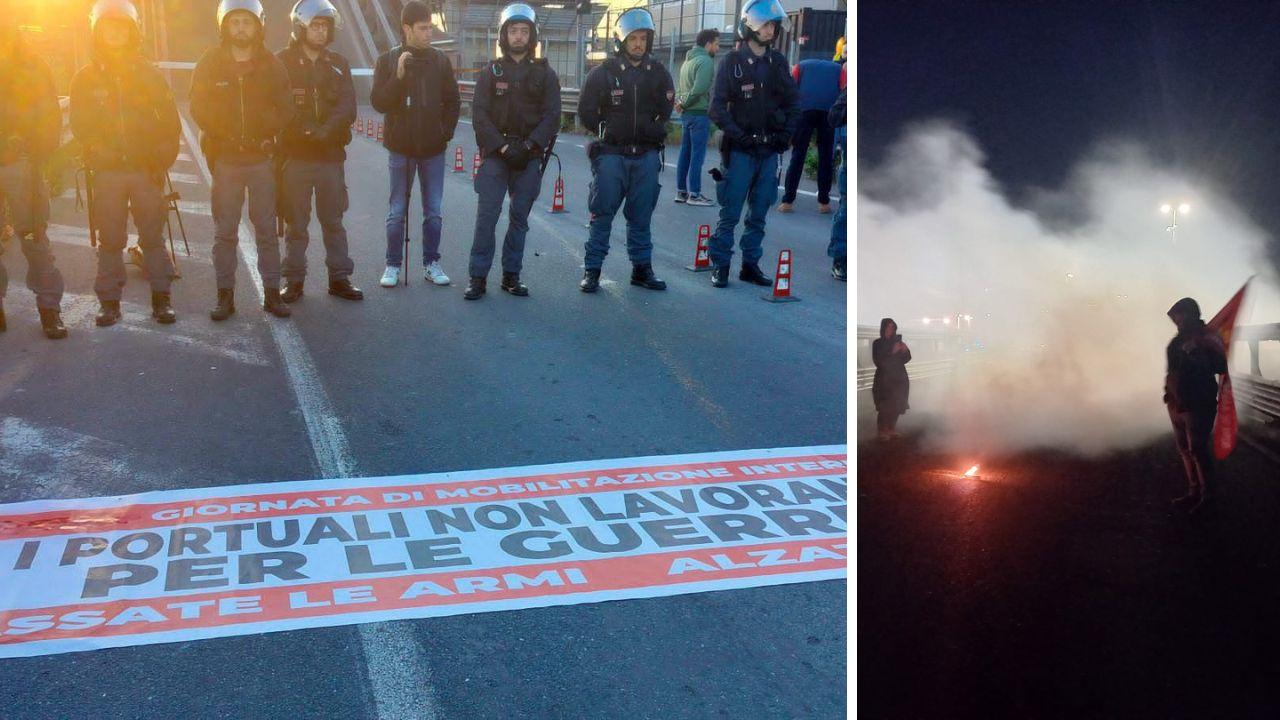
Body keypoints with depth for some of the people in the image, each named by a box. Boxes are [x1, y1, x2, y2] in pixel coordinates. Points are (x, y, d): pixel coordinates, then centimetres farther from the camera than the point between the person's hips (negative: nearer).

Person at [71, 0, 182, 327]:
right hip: (106, 171, 0)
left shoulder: (149, 75, 5)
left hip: (146, 169, 0)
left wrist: (162, 159, -6)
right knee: (110, 239, 4)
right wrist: (96, 151, -10)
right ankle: (109, 302, 11)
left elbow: (170, 121, 4)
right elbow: (80, 125, 6)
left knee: (153, 236, 2)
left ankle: (161, 298, 10)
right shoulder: (85, 78, 6)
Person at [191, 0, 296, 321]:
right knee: (225, 231, 4)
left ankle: (272, 292, 12)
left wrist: (264, 131, -12)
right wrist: (224, 131, -12)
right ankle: (225, 295, 10)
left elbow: (284, 110, 1)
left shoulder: (271, 65, 3)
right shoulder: (210, 63, 2)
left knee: (266, 229, 4)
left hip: (261, 158, 0)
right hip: (224, 158, 0)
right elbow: (199, 109, -1)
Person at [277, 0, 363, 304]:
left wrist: (324, 130, -18)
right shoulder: (282, 62, 0)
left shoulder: (339, 65, 9)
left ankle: (340, 278, 16)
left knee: (334, 220, 9)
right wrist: (305, 129, -19)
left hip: (331, 155, 3)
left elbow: (347, 108, -2)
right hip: (295, 155, -3)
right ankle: (294, 280, 12)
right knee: (296, 223, 4)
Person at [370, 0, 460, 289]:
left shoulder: (441, 61, 2)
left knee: (433, 211, 6)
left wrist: (446, 133, -1)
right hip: (401, 148, -1)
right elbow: (378, 102, -8)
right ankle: (393, 265, 14)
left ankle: (431, 263, 17)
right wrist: (398, 76, -20)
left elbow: (452, 102, 8)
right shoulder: (389, 61, -3)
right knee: (397, 212, 5)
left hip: (433, 149, 1)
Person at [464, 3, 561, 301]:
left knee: (520, 217, 6)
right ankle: (478, 277, -2)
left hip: (530, 156, 1)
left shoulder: (545, 74, 5)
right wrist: (503, 147, -13)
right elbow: (479, 115, -2)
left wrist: (528, 147, -13)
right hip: (495, 154, -1)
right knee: (486, 216, -6)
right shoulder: (491, 72, 4)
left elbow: (551, 117, -1)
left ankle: (511, 275, 15)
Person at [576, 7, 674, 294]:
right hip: (610, 153, -3)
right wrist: (607, 133, 0)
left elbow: (664, 111, 14)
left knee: (641, 215, 9)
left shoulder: (658, 73, 4)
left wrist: (651, 133, 3)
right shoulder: (602, 73, -5)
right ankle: (592, 270, 5)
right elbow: (586, 112, 1)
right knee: (602, 214, 0)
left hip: (646, 155, 3)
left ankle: (642, 268, 17)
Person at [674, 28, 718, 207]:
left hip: (687, 114, 9)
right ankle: (694, 194, -3)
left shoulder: (688, 60, 17)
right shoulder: (706, 61, -13)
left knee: (685, 153, 11)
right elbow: (699, 89, -21)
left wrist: (680, 102, 1)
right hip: (699, 113, -9)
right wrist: (684, 103, -8)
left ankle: (681, 191, 15)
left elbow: (680, 87, 17)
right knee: (697, 154, -5)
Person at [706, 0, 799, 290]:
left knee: (759, 214, 9)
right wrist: (738, 135, -17)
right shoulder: (733, 62, -5)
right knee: (730, 213, -4)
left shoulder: (777, 62, 9)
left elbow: (793, 102, 14)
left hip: (770, 150, 5)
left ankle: (750, 265, 18)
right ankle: (720, 265, 5)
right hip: (740, 150, -4)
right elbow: (717, 107, -8)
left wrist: (786, 133, 0)